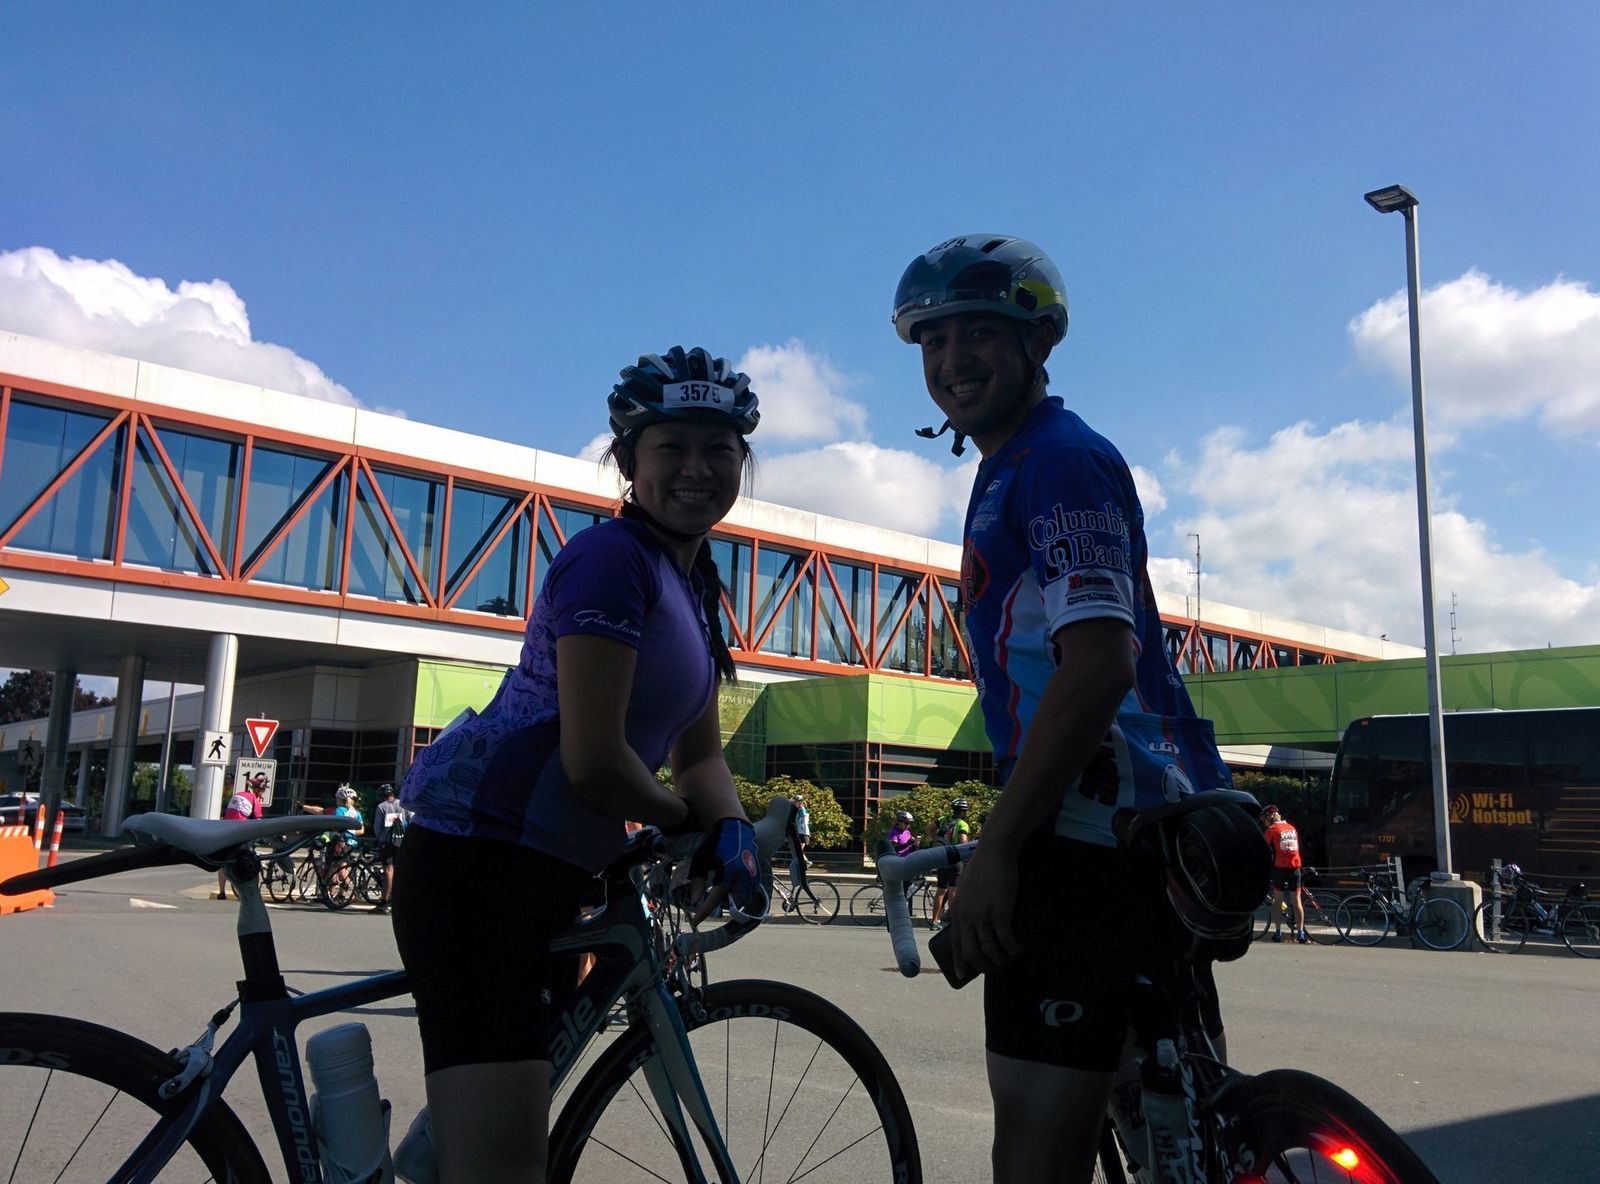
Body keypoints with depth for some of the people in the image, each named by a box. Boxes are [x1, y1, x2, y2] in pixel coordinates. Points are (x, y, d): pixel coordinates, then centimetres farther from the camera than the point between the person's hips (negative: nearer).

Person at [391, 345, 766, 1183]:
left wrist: (731, 831, -5)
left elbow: (700, 752, 16)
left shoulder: (692, 583, 15)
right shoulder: (613, 557, -15)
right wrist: (683, 821, -3)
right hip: (481, 856, -10)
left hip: (546, 875, 10)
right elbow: (593, 760, -21)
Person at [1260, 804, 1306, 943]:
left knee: (1277, 900, 5)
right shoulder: (1292, 828, 14)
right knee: (1297, 900, 6)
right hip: (1295, 866, 4)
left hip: (1280, 867, -4)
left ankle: (1278, 932, 3)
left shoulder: (1272, 830, -2)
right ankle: (1300, 933, 2)